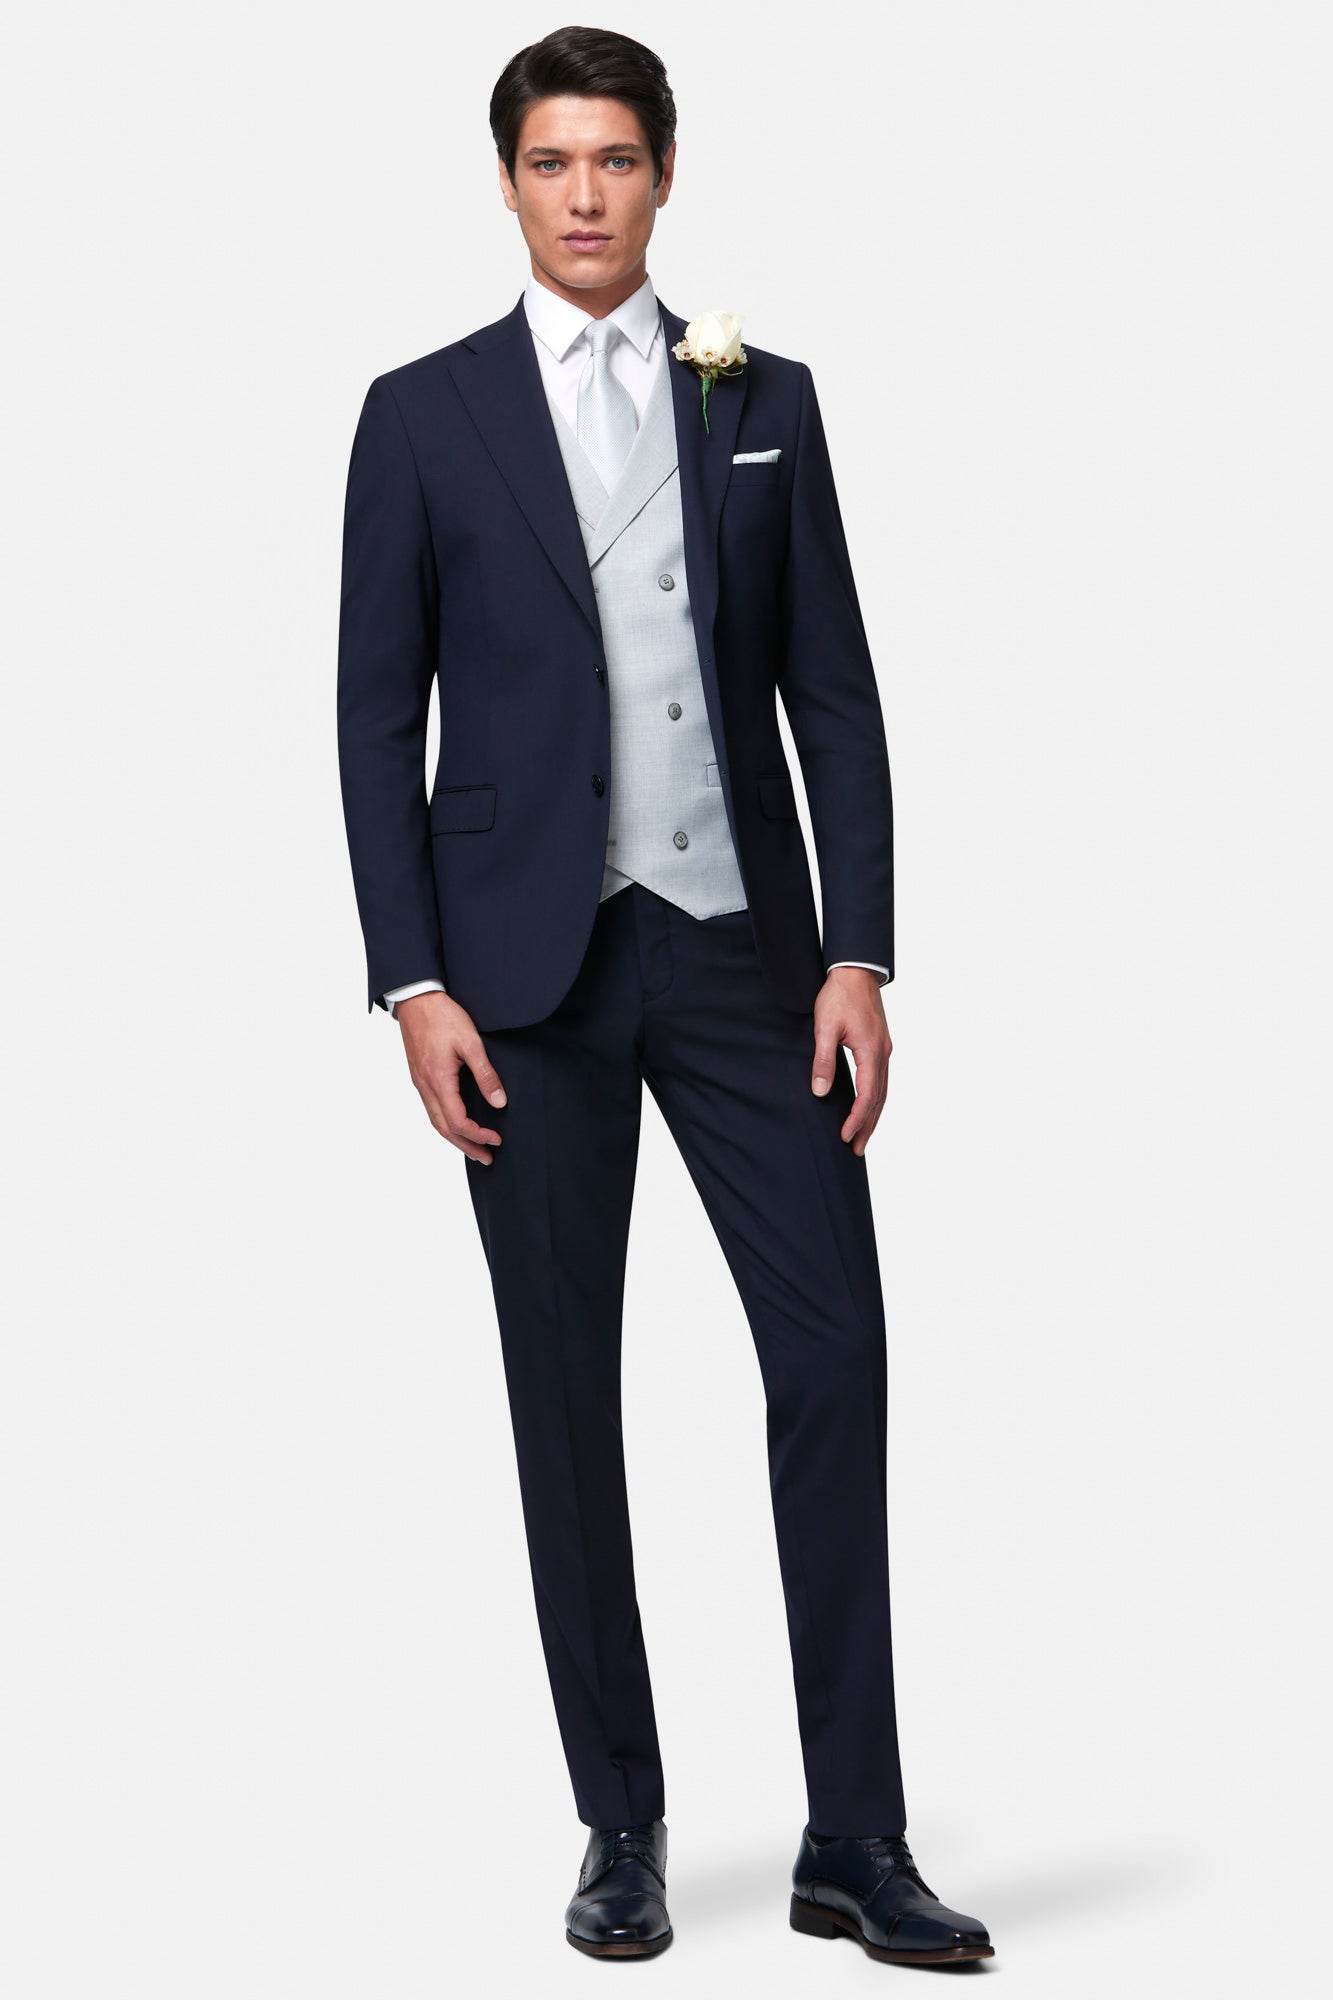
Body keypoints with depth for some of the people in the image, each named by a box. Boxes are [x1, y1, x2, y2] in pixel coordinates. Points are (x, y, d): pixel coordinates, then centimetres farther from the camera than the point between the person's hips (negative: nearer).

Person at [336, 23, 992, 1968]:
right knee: (566, 1389, 4)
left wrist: (859, 955, -3)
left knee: (834, 1352, -5)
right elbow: (377, 718, 1)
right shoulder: (424, 415, 3)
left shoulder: (764, 400, 9)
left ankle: (852, 1838, 3)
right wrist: (414, 984, -8)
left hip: (741, 947, 2)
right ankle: (621, 1825, 16)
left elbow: (834, 693, 6)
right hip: (532, 966, -1)